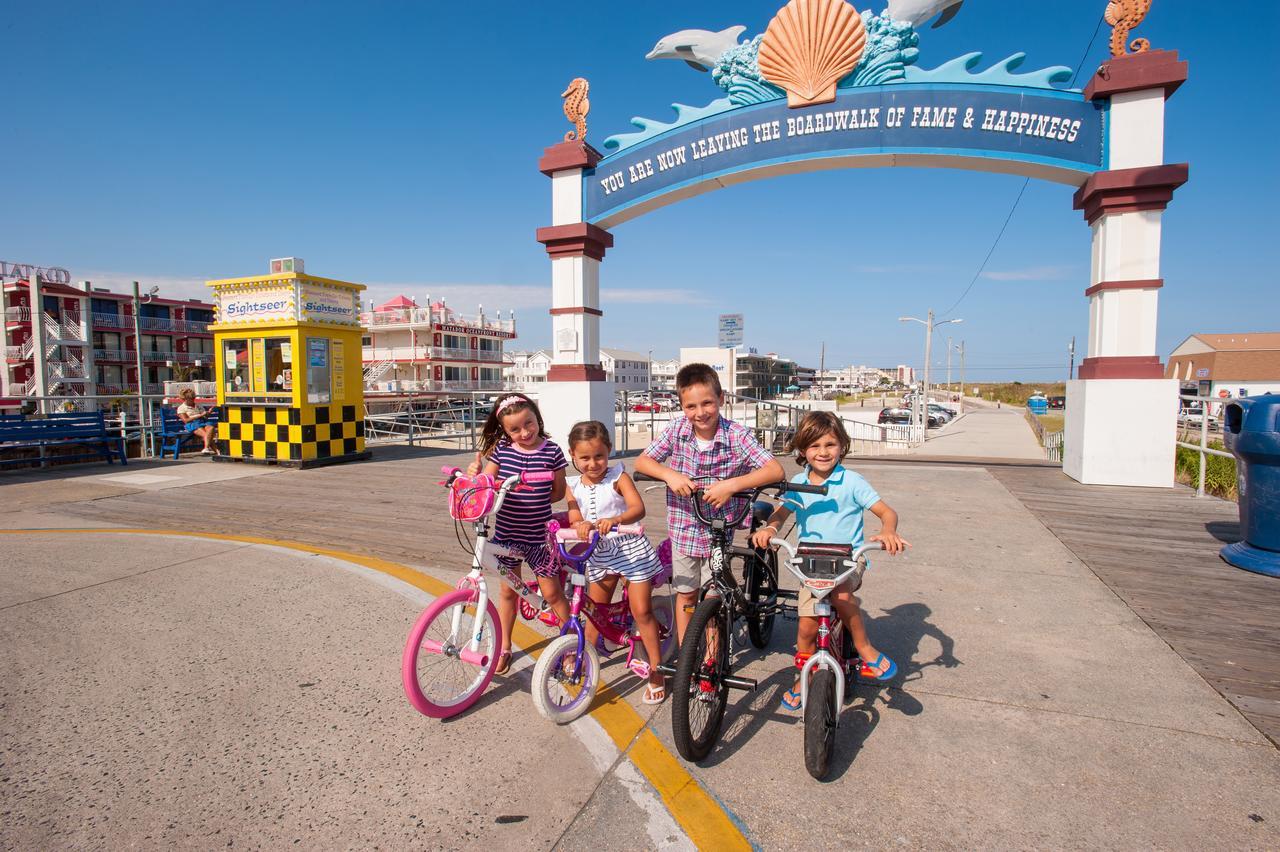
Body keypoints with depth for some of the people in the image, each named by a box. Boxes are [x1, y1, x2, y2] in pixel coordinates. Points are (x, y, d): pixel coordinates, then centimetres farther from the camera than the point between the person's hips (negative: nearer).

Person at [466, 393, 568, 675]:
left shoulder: (552, 451, -10)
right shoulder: (500, 449, -4)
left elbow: (558, 492, -1)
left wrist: (532, 503, -9)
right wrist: (476, 473, -22)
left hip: (538, 534, -2)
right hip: (506, 532, 3)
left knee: (551, 591, 5)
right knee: (508, 589, 18)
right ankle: (504, 647, 36)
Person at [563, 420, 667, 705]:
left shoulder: (618, 477, -13)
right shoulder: (573, 487, -1)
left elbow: (638, 508, -26)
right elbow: (574, 520, -8)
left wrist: (614, 520, -46)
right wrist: (582, 527, -33)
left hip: (632, 550, -4)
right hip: (599, 553, 4)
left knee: (641, 610, -2)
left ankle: (656, 670, 12)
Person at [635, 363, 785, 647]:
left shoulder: (737, 435, -18)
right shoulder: (676, 429, -11)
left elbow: (775, 470, -25)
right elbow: (641, 461, -6)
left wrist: (731, 485, -37)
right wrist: (669, 475, -26)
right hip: (683, 527, 2)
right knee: (686, 594, 16)